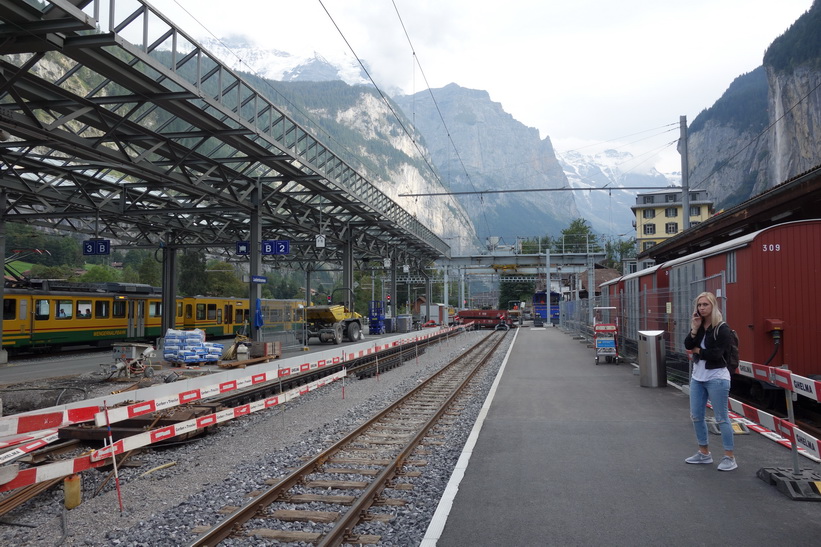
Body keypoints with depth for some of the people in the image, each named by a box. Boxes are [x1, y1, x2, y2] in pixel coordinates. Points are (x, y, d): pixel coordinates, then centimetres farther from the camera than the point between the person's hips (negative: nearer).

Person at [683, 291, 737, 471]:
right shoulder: (698, 325, 8)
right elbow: (687, 345, -6)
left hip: (716, 378, -7)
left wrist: (697, 350, -7)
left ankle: (729, 457, 10)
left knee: (722, 418, -1)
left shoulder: (722, 328, -12)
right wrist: (695, 329, -16)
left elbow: (716, 354, -21)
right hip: (697, 377, 7)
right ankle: (704, 453, 26)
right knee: (696, 416, 12)